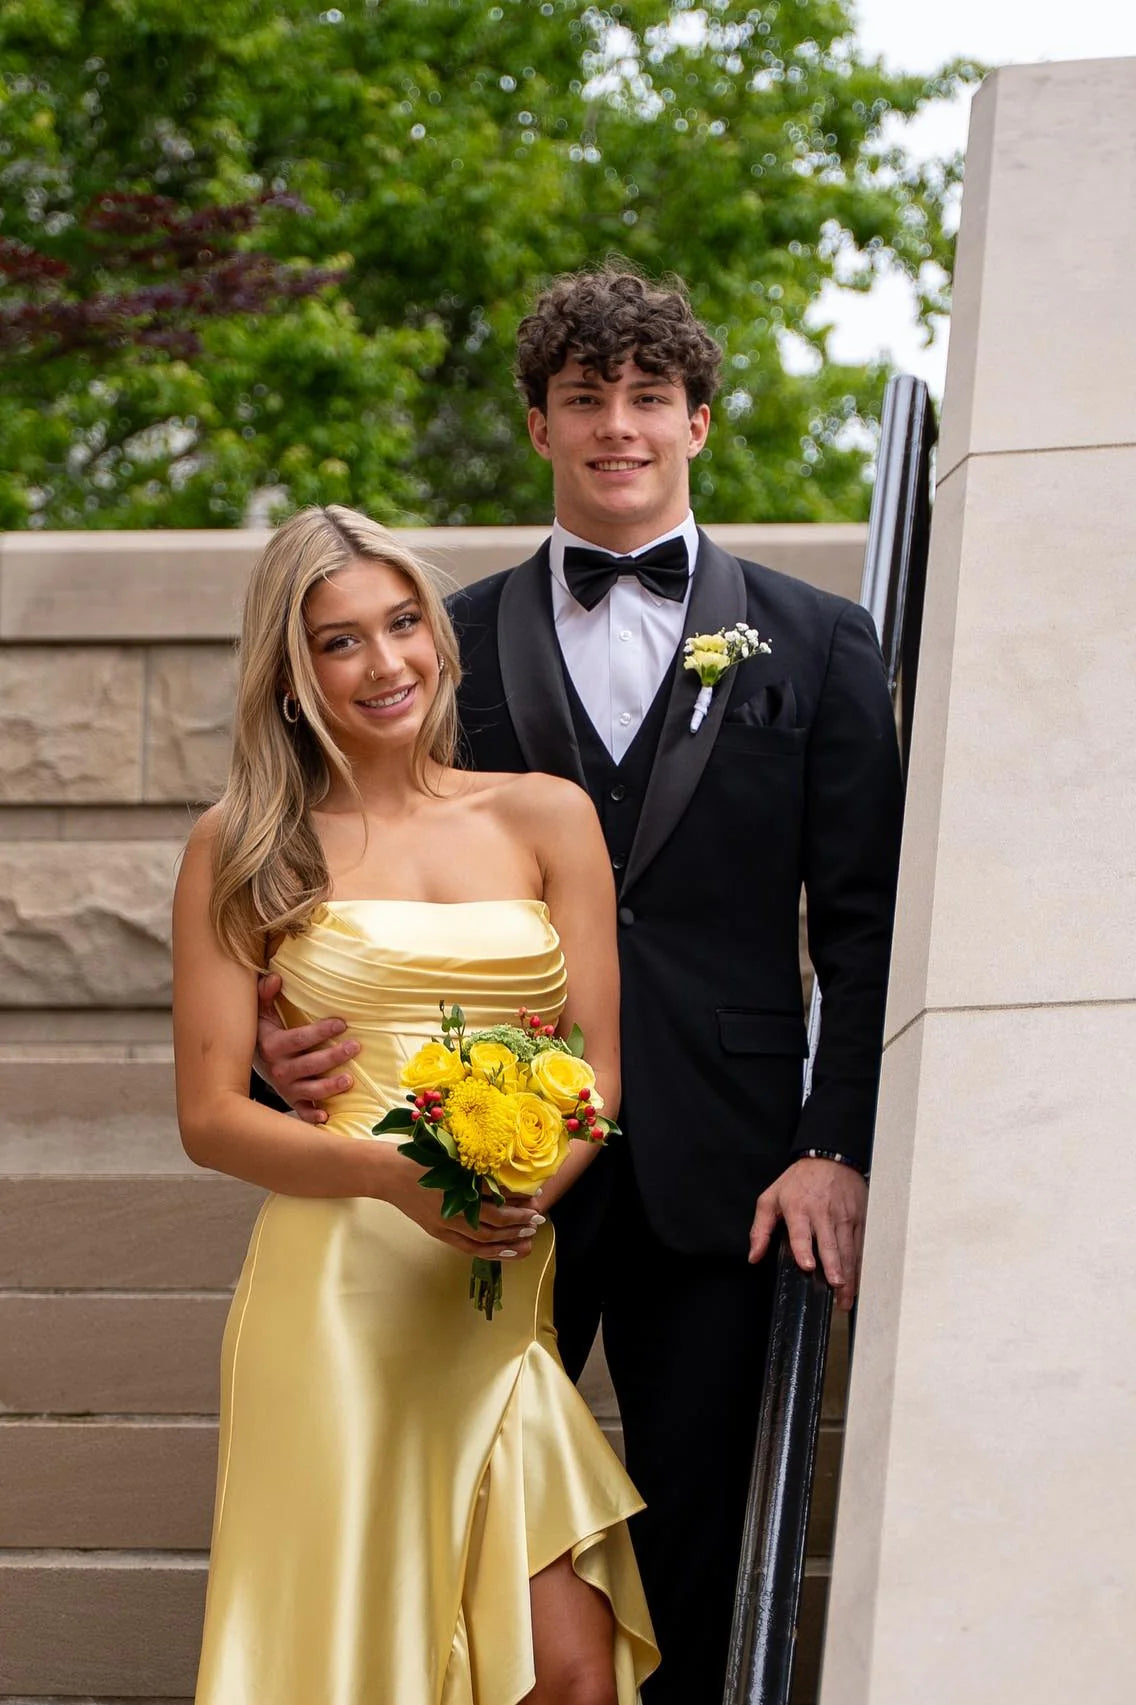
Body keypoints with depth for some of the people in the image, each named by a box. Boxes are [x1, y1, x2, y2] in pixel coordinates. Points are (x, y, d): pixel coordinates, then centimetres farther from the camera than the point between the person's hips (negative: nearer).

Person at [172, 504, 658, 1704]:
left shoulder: (546, 818, 12)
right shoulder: (245, 849, 5)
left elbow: (599, 1067, 10)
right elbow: (209, 1115, 1)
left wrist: (527, 1189, -11)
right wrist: (396, 1177, -16)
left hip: (506, 1298, 2)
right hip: (333, 1299, -2)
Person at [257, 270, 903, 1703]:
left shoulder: (815, 644, 9)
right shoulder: (459, 644, 10)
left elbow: (862, 924, 5)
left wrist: (839, 1151, -5)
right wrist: (294, 1038, -11)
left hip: (719, 1168, 0)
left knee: (693, 1527, 5)